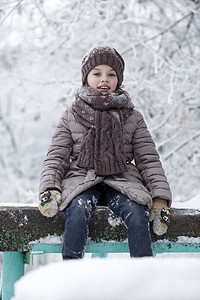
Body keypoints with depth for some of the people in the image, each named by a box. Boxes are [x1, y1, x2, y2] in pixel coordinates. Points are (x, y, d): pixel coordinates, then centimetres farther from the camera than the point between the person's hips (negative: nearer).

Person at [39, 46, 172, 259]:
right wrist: (49, 189, -12)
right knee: (78, 210, -34)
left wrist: (160, 198, -4)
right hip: (82, 179, -1)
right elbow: (56, 157, 8)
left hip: (122, 181, 1)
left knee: (137, 212, -31)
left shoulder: (133, 118, 13)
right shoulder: (71, 117, 12)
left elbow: (148, 159, 9)